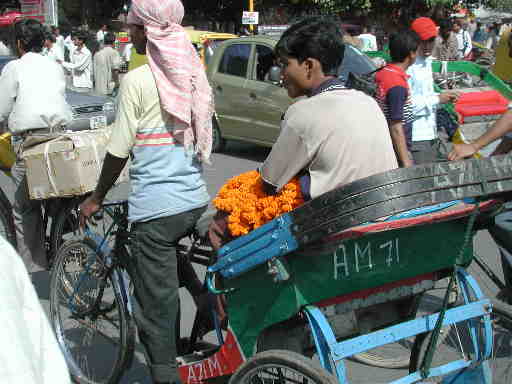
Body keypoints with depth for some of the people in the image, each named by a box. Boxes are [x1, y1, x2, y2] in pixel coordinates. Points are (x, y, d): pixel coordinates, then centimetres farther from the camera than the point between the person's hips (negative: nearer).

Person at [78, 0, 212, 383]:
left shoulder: (137, 81, -13)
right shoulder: (193, 73, 6)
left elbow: (119, 151, -10)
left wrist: (96, 198, 5)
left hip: (155, 208, -7)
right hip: (196, 201, 7)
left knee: (156, 309, 3)